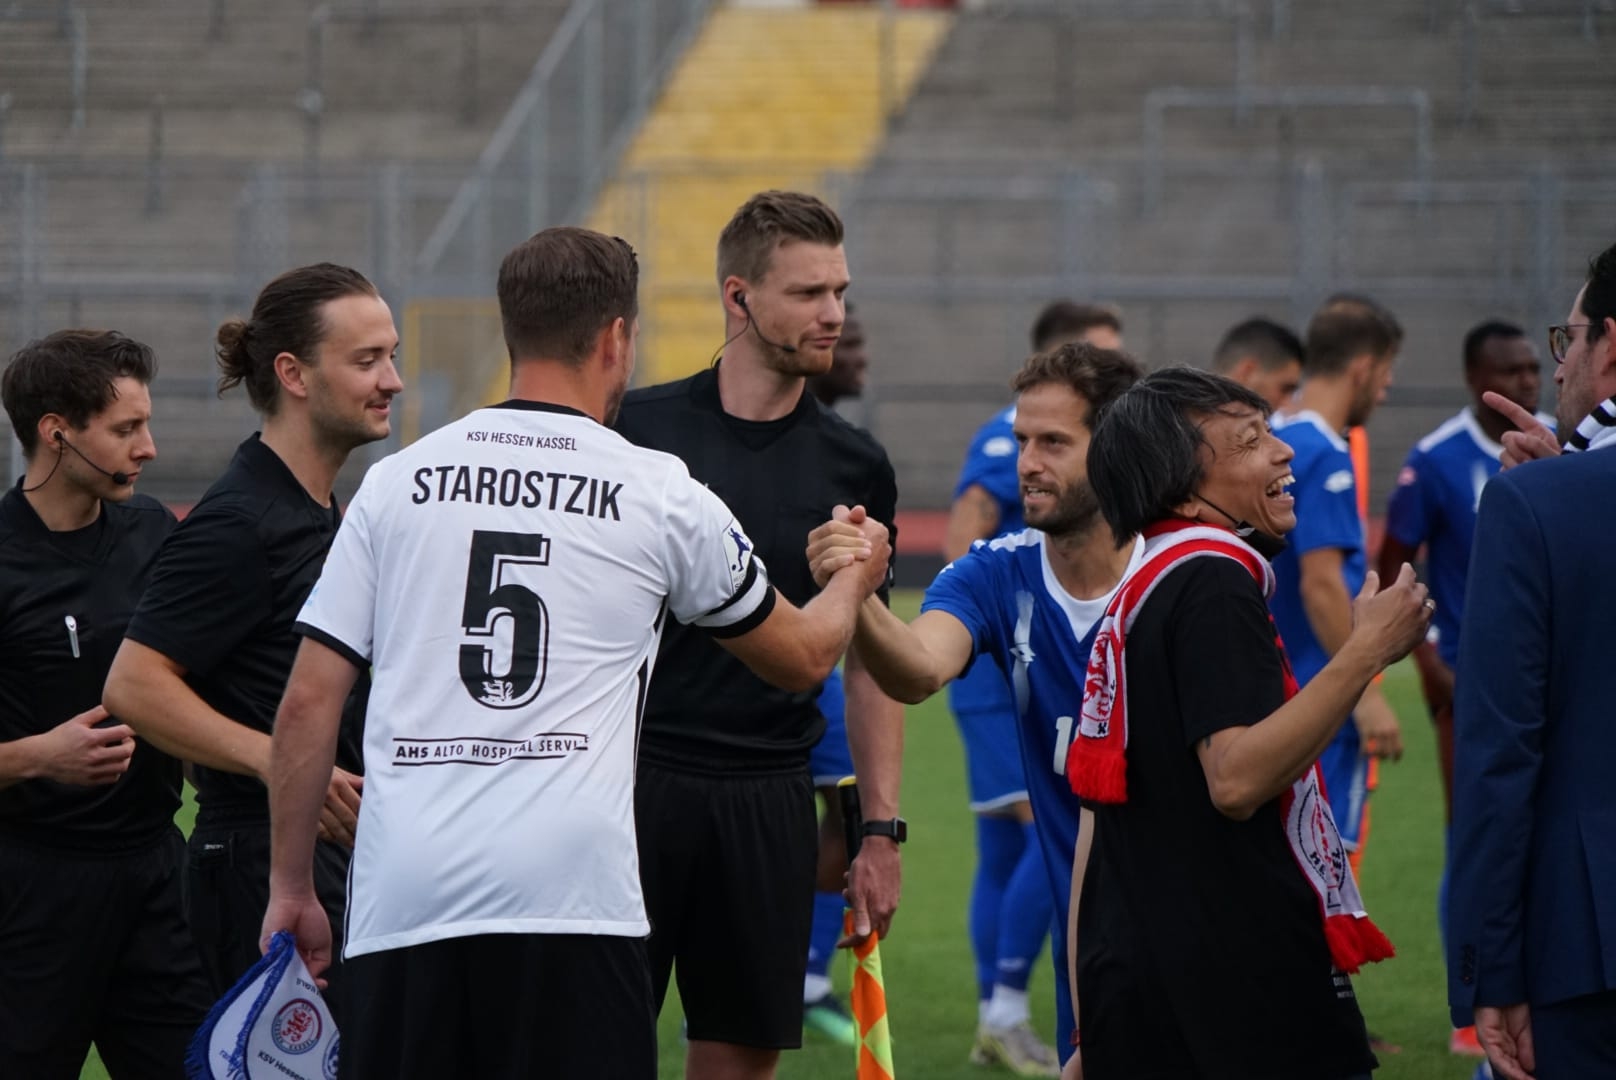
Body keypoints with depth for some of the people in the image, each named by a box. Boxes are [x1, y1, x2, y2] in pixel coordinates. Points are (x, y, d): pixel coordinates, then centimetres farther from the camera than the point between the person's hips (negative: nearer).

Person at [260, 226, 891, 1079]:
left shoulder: (396, 482, 11)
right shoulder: (661, 496, 7)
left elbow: (308, 703, 8)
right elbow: (800, 657, 23)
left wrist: (291, 888, 17)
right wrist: (855, 576, 46)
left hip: (398, 906, 3)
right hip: (571, 900, -3)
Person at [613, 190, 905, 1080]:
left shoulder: (855, 466, 6)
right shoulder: (638, 430, -2)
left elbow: (870, 663, 12)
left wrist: (880, 830, 6)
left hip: (767, 800, 3)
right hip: (632, 779, -3)